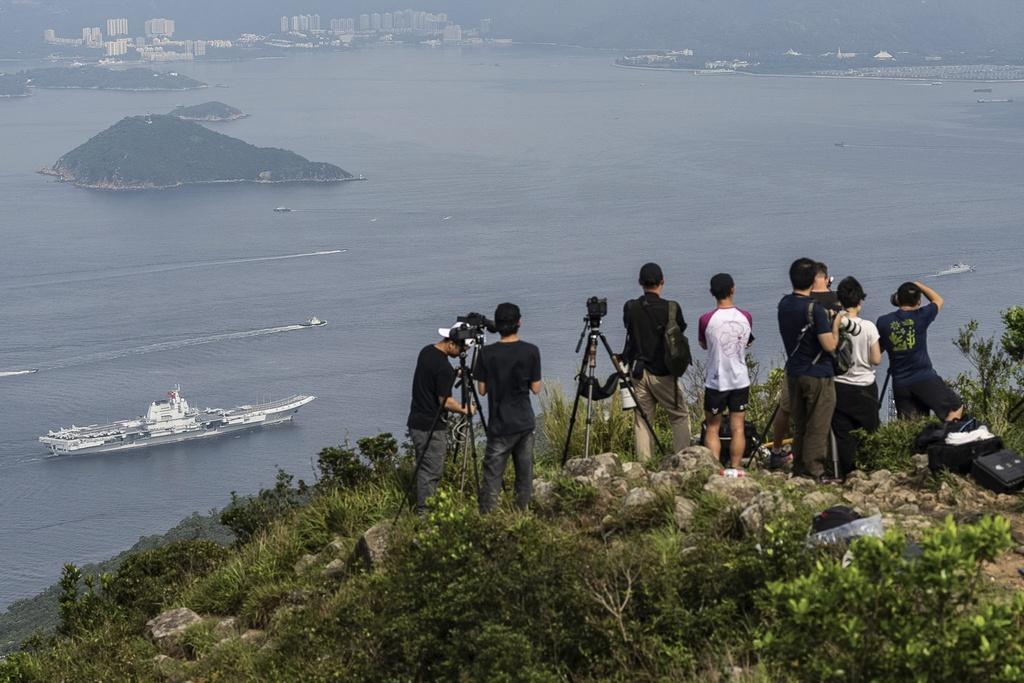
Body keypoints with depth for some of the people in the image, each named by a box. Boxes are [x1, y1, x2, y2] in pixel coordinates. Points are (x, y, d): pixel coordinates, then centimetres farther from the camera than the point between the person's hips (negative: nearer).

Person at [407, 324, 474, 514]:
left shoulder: (426, 351, 7)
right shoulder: (444, 368, -21)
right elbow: (445, 402, -18)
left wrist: (454, 375, 8)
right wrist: (464, 410, -2)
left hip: (417, 423, 9)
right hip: (432, 427, -9)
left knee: (424, 468, 15)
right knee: (431, 471, -3)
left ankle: (423, 510, 20)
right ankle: (425, 513, 1)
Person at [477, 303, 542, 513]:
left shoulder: (487, 353, -8)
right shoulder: (531, 351, -6)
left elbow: (482, 389, -2)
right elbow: (536, 388, -2)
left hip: (499, 426, -2)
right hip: (525, 424, 2)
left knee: (492, 476, -2)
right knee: (525, 474, 13)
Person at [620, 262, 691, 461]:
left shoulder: (630, 308, -2)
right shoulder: (671, 308, -10)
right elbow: (681, 331, 4)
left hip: (638, 372, 3)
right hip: (663, 374, -3)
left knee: (641, 421, 7)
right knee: (680, 416, 9)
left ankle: (644, 466, 3)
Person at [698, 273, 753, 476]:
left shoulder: (706, 319, -12)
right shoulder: (745, 317, -3)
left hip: (716, 381, -2)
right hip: (740, 380, 2)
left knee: (712, 428, 8)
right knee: (737, 428, 7)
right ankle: (735, 469, 7)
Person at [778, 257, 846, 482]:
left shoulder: (784, 304, 2)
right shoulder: (814, 309, -20)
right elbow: (830, 345, -20)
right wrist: (836, 324, -5)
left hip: (793, 372, 7)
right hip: (818, 375, -7)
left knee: (799, 423, 16)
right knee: (818, 425, 1)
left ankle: (799, 464, 21)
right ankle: (814, 469, 2)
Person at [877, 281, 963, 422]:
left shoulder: (883, 322, -1)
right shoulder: (921, 316, -6)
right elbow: (938, 300, 15)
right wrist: (919, 285, 23)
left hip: (900, 384, 3)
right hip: (925, 378, -3)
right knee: (956, 408, 10)